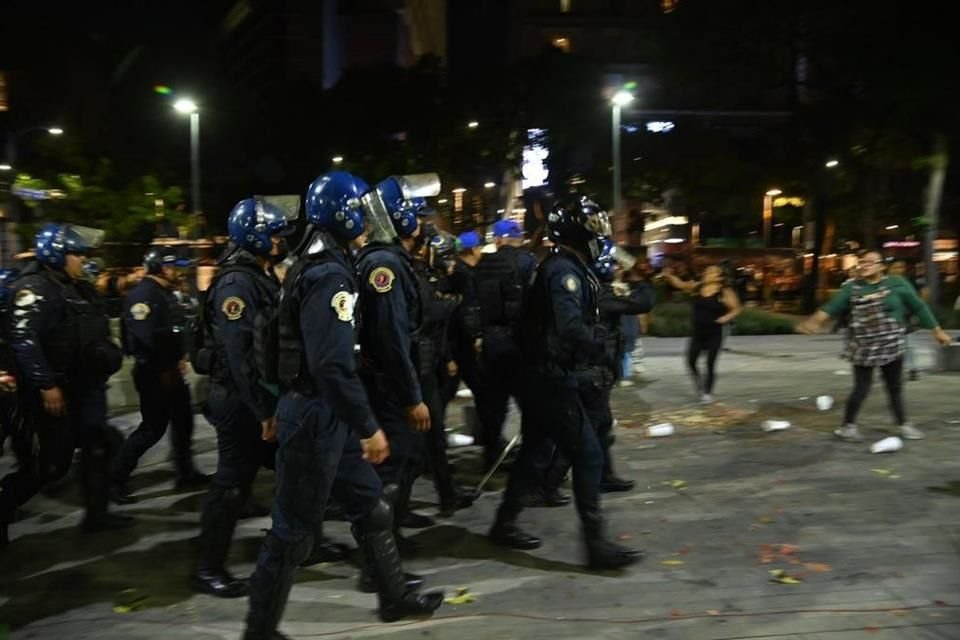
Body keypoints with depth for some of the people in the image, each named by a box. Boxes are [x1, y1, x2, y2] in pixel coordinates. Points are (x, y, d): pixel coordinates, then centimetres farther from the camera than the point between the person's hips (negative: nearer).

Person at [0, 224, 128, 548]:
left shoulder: (80, 288, 13)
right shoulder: (35, 288, -17)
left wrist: (107, 356, 10)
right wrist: (46, 385, -28)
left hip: (86, 386, 9)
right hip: (55, 391, -9)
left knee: (98, 447, 12)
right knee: (49, 464, -3)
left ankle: (96, 513, 24)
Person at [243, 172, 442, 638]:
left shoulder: (317, 267, 11)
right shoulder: (329, 276, -21)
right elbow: (333, 365, -28)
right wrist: (369, 426, -23)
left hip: (326, 413, 10)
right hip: (316, 415, -10)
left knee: (370, 507, 19)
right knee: (293, 530, 2)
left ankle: (395, 596, 33)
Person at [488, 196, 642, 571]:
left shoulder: (557, 268, 15)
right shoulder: (564, 271, -17)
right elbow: (571, 327, -31)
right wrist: (601, 350, -19)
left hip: (541, 375, 10)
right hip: (554, 378, -10)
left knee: (532, 449, 18)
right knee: (587, 455, -6)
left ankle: (505, 525, 29)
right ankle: (596, 544, -3)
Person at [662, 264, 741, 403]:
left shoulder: (725, 292, -8)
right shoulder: (696, 287, 2)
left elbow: (736, 309, -6)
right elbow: (680, 284, -4)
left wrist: (726, 317, -24)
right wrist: (669, 276, -22)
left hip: (714, 335, -4)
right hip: (697, 334, 4)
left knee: (710, 364, -1)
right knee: (691, 362, 1)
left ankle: (708, 393, 14)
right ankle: (700, 386, 26)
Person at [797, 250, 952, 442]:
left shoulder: (897, 284, -4)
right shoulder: (852, 287, -1)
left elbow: (919, 307, 3)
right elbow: (832, 306, -6)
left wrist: (937, 331, 8)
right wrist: (814, 321, -23)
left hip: (891, 346, 1)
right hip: (863, 348, -1)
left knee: (895, 388, 11)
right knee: (861, 388, -2)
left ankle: (904, 425, 26)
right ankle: (848, 426, 14)